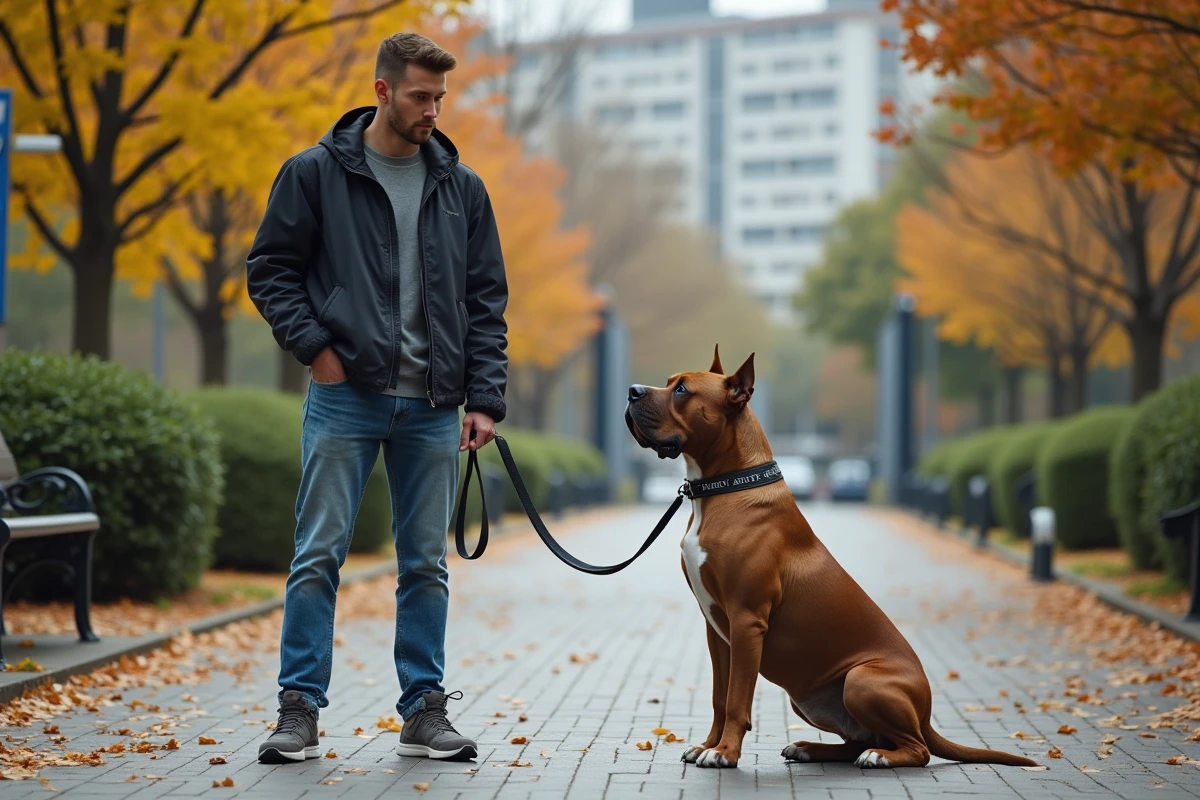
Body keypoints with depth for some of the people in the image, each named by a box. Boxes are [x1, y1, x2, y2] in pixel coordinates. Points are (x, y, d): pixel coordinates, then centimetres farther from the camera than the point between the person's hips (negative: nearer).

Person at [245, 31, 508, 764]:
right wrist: (315, 346, -9)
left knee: (427, 565, 7)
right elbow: (270, 269, 3)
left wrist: (484, 398, 2)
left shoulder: (461, 187, 9)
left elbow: (487, 299, 10)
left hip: (433, 407, 3)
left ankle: (425, 712, 14)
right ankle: (300, 710, 6)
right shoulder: (316, 174, 0)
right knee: (319, 557, -2)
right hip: (346, 399, -3)